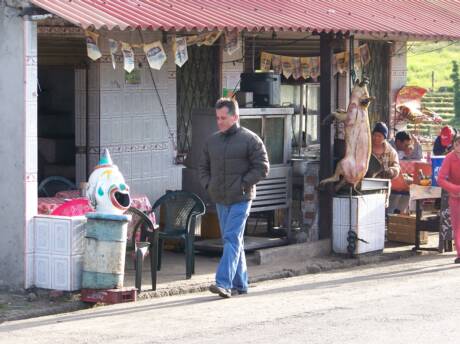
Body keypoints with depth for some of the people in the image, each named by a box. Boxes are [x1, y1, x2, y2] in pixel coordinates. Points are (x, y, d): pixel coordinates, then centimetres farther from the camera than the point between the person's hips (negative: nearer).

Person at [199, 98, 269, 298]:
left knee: (232, 239, -14)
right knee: (232, 241, 11)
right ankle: (240, 284, 19)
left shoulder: (250, 139, -5)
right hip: (220, 199, 6)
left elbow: (262, 168, -7)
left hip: (241, 199, -6)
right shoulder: (212, 141, 12)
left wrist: (243, 184, -13)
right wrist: (207, 184, 5)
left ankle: (224, 283, -21)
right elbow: (203, 167, 21)